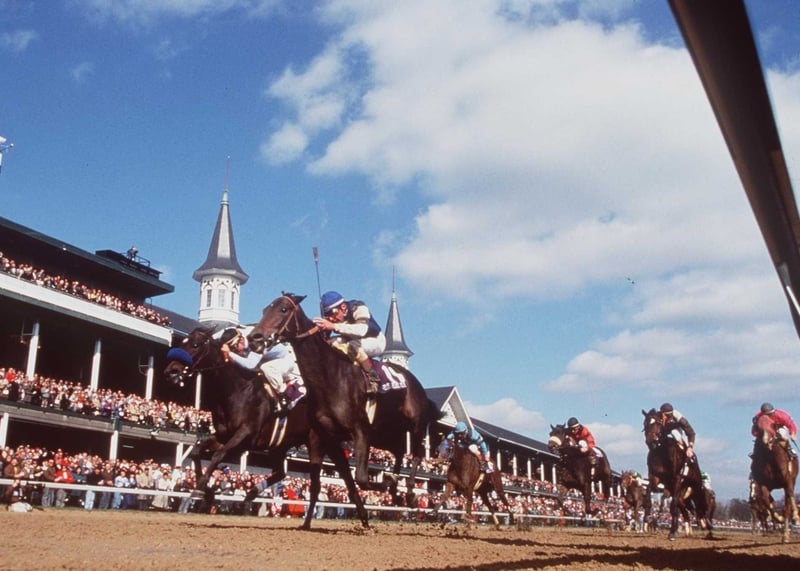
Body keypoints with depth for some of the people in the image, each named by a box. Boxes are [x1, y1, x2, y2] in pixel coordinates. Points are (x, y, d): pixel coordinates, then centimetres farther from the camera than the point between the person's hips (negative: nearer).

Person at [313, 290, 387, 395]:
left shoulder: (358, 308, -29)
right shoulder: (330, 319, -12)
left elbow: (362, 330, -47)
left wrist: (334, 326, -55)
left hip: (376, 341, -6)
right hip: (354, 341, 6)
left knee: (353, 345, -36)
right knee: (334, 343, -20)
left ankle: (373, 378, -22)